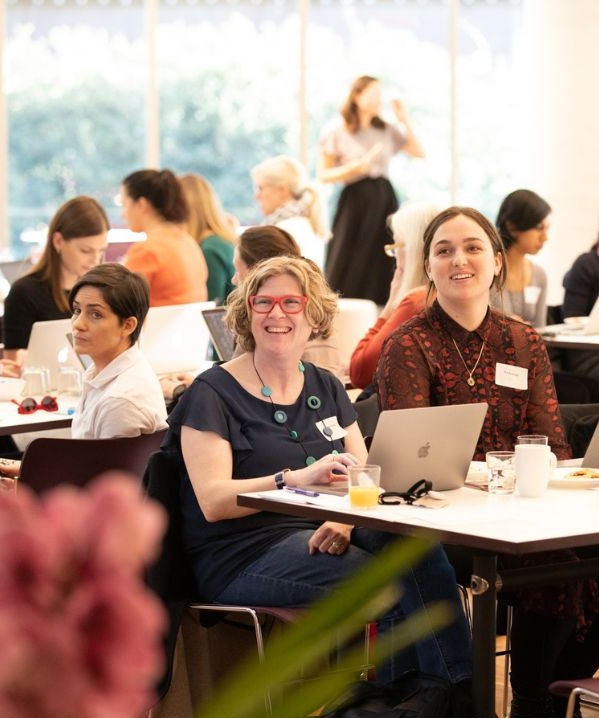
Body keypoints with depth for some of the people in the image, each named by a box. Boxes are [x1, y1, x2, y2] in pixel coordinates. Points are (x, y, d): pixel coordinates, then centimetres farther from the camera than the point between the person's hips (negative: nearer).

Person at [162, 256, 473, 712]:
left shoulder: (326, 388, 17)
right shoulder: (213, 393, -1)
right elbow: (212, 501, -14)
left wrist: (345, 519, -17)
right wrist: (297, 478, -29)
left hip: (320, 538, 5)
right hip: (243, 557, -5)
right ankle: (460, 694, -16)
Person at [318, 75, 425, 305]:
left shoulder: (387, 130, 11)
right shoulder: (336, 132, -1)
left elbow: (419, 152, 10)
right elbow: (323, 175, -3)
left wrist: (405, 120, 4)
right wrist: (356, 167, -17)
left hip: (384, 199, 4)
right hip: (355, 200, -4)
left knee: (380, 267, 1)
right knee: (347, 270, -7)